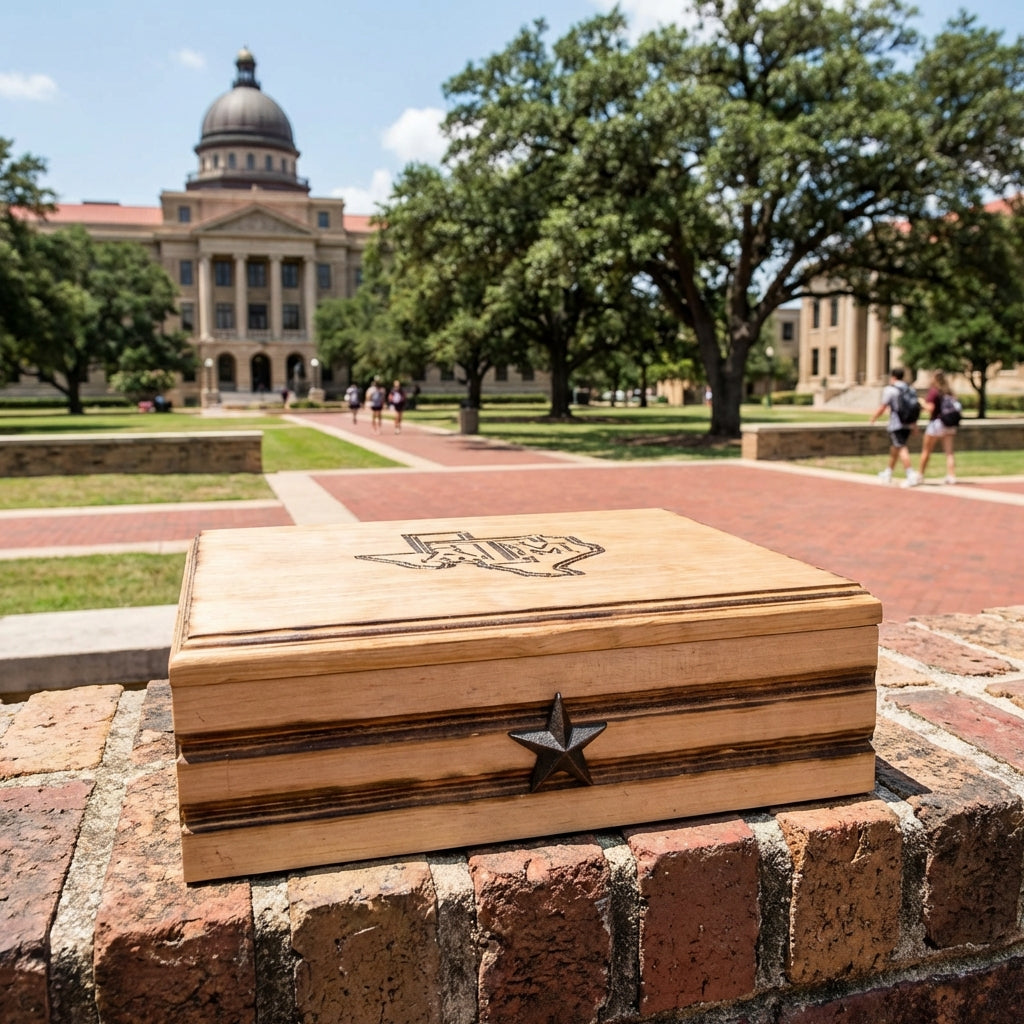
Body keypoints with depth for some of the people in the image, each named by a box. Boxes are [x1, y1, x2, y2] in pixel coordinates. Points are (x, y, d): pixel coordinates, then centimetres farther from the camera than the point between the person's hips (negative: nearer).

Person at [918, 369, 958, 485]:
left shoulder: (933, 391, -11)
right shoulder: (949, 391, 8)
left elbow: (930, 408, -17)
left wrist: (923, 404, 1)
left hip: (936, 422, -5)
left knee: (926, 450, 7)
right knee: (949, 451, 3)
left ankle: (921, 474, 14)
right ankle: (951, 476, -4)